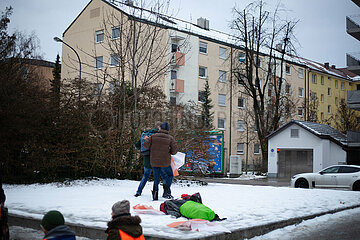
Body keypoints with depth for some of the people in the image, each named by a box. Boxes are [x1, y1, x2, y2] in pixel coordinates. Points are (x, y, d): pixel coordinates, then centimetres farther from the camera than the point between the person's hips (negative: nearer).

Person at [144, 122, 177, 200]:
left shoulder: (153, 136, 1)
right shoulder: (170, 138, -3)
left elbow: (146, 145, -5)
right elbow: (174, 150, -6)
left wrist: (147, 139, 15)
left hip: (154, 162, 2)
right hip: (165, 162, -2)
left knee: (156, 178, 14)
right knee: (170, 175, 18)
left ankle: (155, 195, 11)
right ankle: (167, 192, 6)